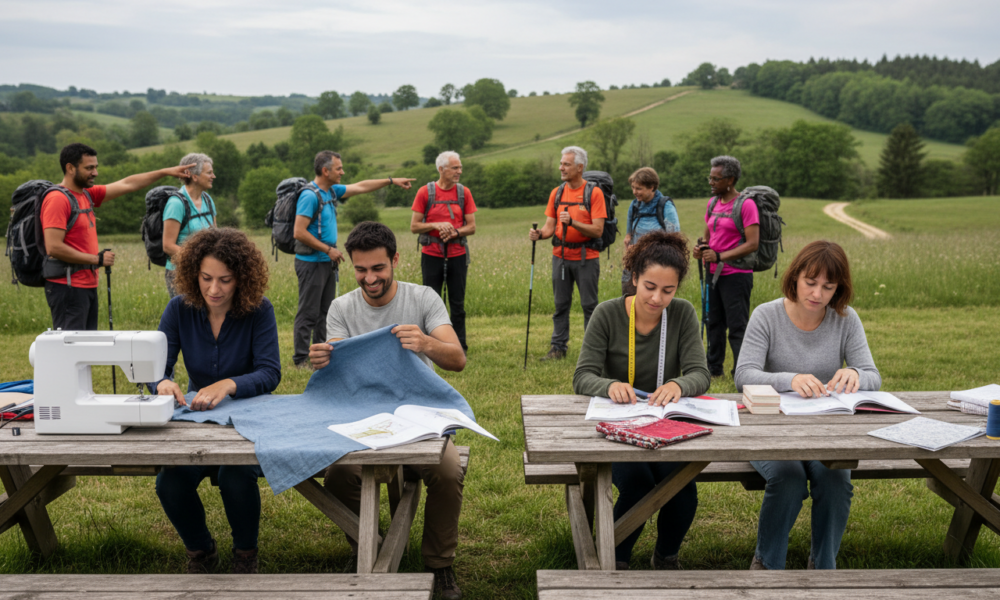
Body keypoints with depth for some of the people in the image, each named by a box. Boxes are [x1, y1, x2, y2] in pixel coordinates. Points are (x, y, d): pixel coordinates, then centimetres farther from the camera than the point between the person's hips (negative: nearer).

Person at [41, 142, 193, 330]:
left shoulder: (86, 194, 14)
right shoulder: (57, 199, -12)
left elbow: (127, 185, 21)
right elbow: (54, 248, -20)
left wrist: (166, 172, 22)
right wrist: (97, 259, -14)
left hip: (88, 285, 9)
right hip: (67, 286, -9)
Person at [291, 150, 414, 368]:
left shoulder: (332, 191, 10)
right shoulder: (310, 196, -17)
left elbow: (360, 187, 22)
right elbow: (299, 232, -21)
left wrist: (392, 181, 22)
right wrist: (329, 249, -16)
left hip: (327, 262, 9)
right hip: (312, 263, -9)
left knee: (326, 311, 13)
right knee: (308, 313, -4)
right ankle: (301, 359, 3)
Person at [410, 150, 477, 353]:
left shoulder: (464, 192, 5)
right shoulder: (425, 192, -1)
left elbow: (471, 227, 5)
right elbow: (414, 226, -1)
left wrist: (455, 232, -13)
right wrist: (436, 225, -16)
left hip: (457, 254, 1)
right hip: (432, 255, -1)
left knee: (458, 304, 5)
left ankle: (460, 349, 13)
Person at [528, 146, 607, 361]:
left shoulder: (594, 192, -7)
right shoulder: (557, 193, 8)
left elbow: (597, 230, -13)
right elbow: (550, 226, 6)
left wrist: (572, 222, -25)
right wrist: (539, 234, -16)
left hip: (586, 257, -4)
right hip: (561, 256, 4)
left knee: (589, 305, 4)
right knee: (561, 304, 9)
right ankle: (558, 347, 16)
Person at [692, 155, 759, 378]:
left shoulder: (746, 204, -11)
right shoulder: (713, 203, 12)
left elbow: (752, 244, -17)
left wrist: (720, 256, -21)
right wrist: (701, 247, -1)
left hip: (736, 274, -8)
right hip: (714, 273, 8)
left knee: (737, 327, -5)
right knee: (714, 323, 15)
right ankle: (714, 368, 27)